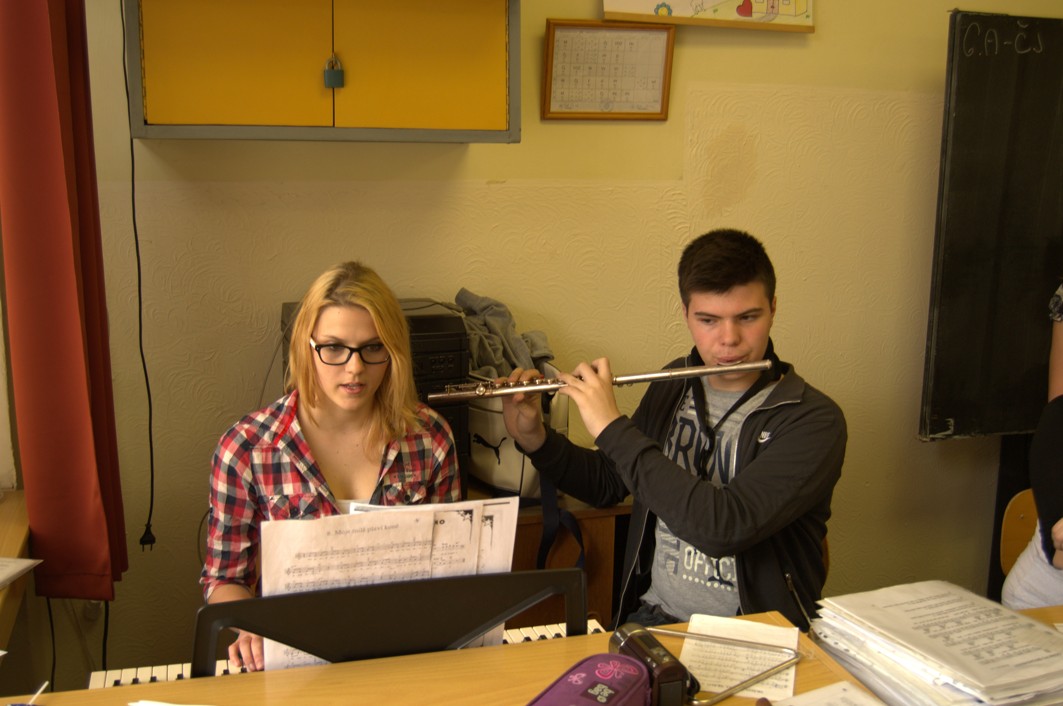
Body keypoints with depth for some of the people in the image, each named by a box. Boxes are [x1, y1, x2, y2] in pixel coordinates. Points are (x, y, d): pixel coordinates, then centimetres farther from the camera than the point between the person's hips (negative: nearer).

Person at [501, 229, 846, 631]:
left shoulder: (814, 421, -15)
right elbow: (605, 485, 17)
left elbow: (724, 527, -28)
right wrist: (533, 438, -1)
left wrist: (612, 427, -22)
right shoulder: (672, 388, 5)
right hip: (652, 618, 3)